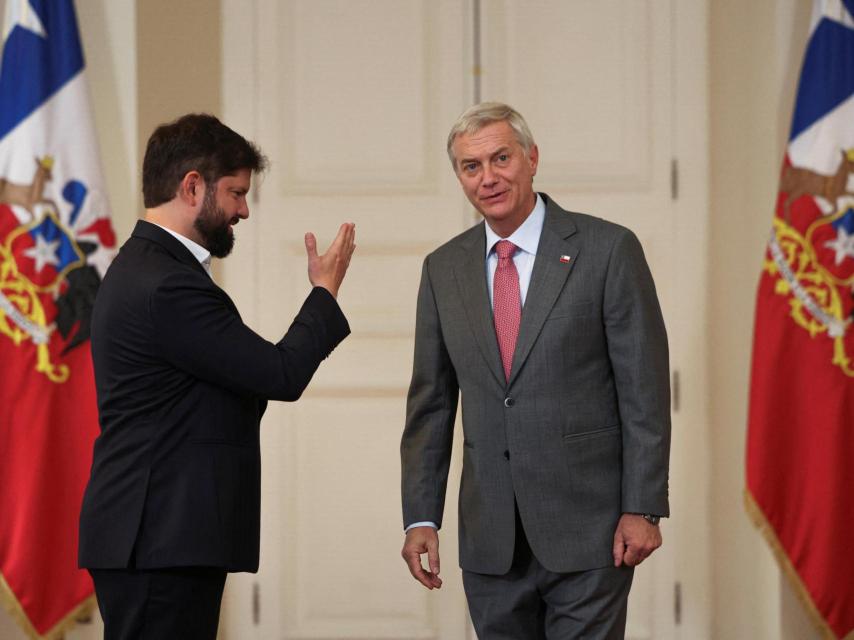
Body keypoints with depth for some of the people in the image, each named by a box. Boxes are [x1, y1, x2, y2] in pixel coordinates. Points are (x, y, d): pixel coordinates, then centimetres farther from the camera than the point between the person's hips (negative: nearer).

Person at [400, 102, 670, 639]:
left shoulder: (608, 250, -4)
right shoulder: (444, 269, 10)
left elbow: (645, 389, -5)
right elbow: (431, 403, 12)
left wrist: (643, 509, -10)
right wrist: (421, 517, 5)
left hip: (587, 529, -4)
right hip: (490, 540, 4)